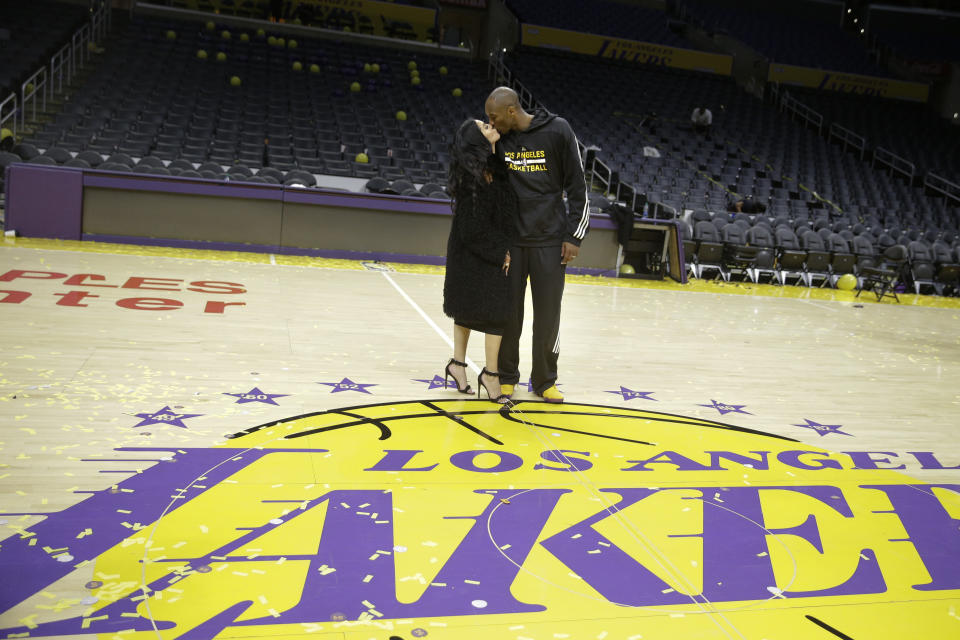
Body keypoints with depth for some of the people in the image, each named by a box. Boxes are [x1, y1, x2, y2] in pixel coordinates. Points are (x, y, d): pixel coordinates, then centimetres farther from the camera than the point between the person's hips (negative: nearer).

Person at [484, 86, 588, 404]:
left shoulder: (557, 131, -6)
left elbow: (577, 186, -2)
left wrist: (574, 236, -5)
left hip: (550, 241, -2)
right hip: (510, 240, 2)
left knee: (548, 315, 4)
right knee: (508, 311, 6)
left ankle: (544, 381, 20)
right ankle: (506, 377, 22)